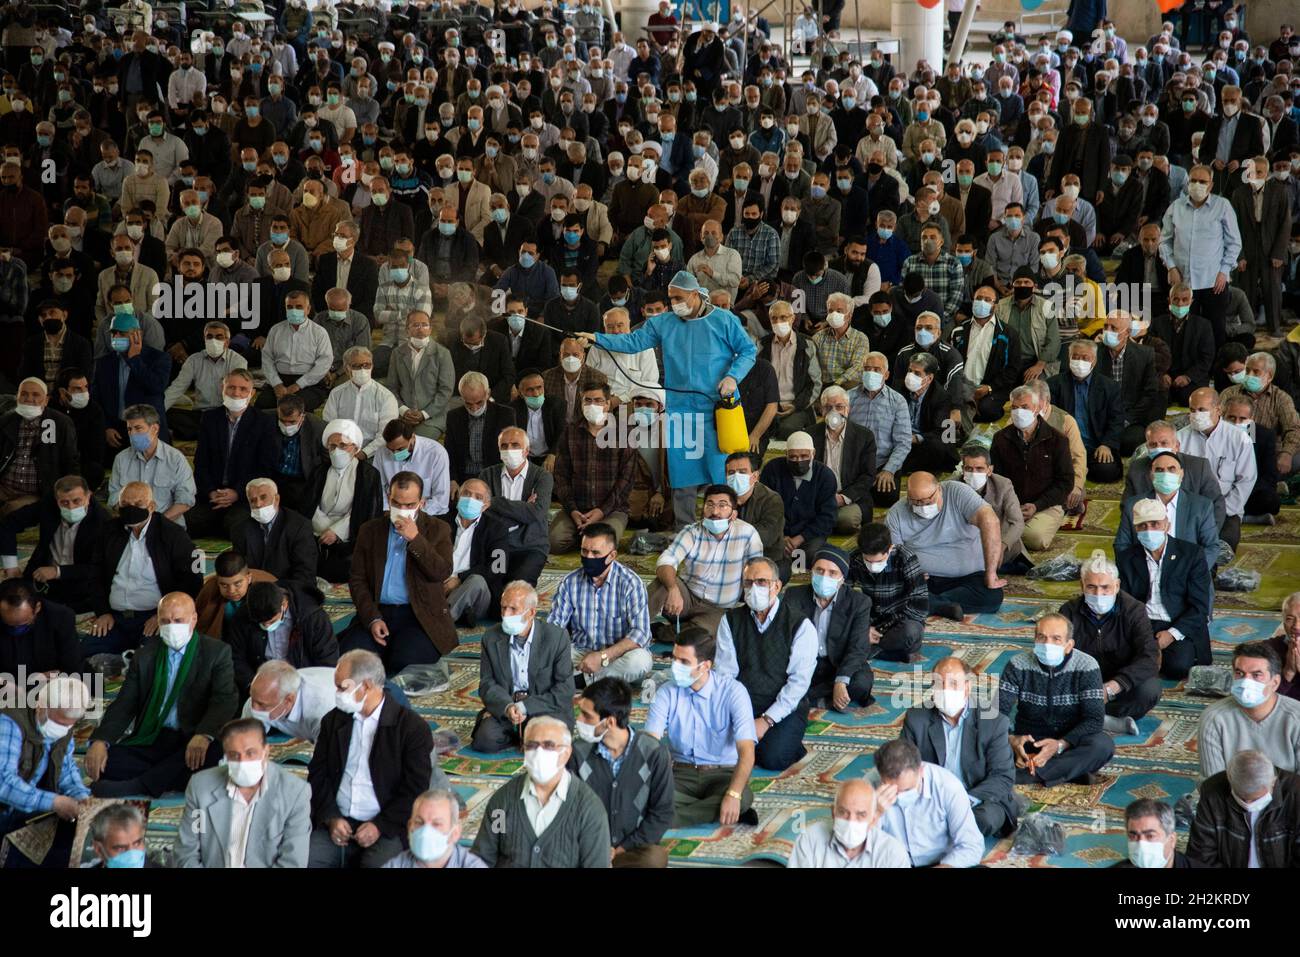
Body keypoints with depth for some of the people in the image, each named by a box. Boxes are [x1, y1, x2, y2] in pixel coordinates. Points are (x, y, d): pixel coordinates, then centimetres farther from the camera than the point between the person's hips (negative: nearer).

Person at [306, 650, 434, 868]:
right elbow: (317, 775, 10)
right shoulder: (332, 721, 12)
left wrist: (380, 826, -15)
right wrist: (331, 818, -6)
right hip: (336, 823, 3)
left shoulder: (413, 728, -3)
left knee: (378, 865, -31)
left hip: (387, 828, -3)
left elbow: (415, 791, -6)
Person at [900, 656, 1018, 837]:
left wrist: (967, 800, -23)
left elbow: (1003, 777, -7)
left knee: (987, 818, -36)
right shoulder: (916, 718, 2)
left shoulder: (994, 722, -4)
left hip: (977, 800, -1)